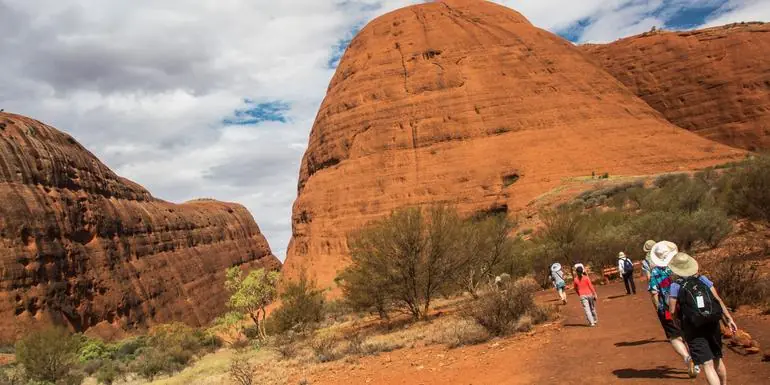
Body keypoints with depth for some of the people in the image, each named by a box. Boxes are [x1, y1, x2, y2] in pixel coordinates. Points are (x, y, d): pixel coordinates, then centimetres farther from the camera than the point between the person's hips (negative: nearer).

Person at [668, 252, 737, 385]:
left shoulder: (675, 286, -8)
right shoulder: (703, 279, 3)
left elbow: (673, 311, -8)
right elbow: (719, 300, -1)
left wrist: (682, 319, 12)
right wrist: (729, 319, 3)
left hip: (694, 331, -5)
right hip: (712, 325, 5)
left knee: (708, 365, -5)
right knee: (718, 360, 25)